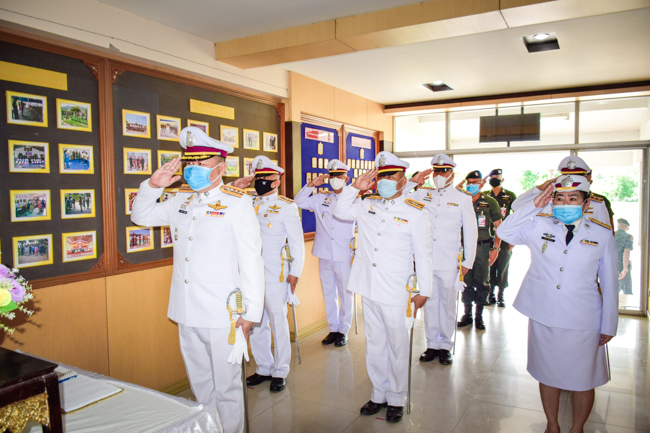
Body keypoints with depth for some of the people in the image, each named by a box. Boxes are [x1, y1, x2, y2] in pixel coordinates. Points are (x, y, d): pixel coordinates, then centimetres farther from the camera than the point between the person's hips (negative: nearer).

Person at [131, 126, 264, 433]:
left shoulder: (237, 202, -8)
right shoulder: (181, 200, 10)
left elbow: (251, 259, -11)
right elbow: (141, 216, 23)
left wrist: (251, 311, -13)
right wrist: (153, 185, 5)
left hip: (221, 314, -6)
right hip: (187, 312, 6)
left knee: (226, 386, 7)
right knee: (199, 383, 20)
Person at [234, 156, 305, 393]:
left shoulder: (286, 206, -4)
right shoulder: (249, 203, 11)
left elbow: (297, 243, -4)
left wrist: (295, 273, -7)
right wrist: (233, 187, 3)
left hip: (275, 276, -5)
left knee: (278, 323, 5)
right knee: (255, 324, 14)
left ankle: (280, 372, 21)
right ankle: (264, 368, 31)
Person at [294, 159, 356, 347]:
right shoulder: (321, 198, 9)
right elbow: (298, 202, 2)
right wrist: (311, 184, -6)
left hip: (344, 255, -3)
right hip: (324, 254, 3)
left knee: (345, 294, 4)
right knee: (328, 293, 12)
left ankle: (343, 330, 19)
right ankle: (333, 328, 26)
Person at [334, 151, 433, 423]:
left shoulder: (415, 212, -4)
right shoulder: (368, 205, 8)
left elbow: (423, 255, -3)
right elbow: (340, 212, 11)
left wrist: (424, 291, -4)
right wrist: (356, 187, 0)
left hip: (395, 293, -4)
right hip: (368, 289, 4)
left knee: (397, 347, 8)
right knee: (374, 344, 15)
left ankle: (396, 399, 26)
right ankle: (379, 394, 32)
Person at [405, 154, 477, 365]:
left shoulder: (462, 199, 2)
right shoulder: (423, 194, 7)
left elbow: (470, 232, 4)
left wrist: (467, 261, 1)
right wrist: (412, 181, -5)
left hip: (449, 262, -2)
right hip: (426, 260, 2)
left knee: (447, 304, 7)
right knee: (430, 303, 10)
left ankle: (445, 345, 22)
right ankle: (432, 344, 24)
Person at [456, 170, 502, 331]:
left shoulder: (490, 202, 3)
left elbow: (499, 227, 3)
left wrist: (496, 248, -6)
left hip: (483, 247, -1)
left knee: (482, 282, 2)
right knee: (466, 281, 5)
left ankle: (479, 316, 14)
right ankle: (467, 314, 17)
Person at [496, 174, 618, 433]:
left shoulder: (602, 235, 0)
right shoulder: (539, 226, 1)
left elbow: (609, 283, 3)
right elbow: (504, 232, -6)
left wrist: (609, 325, 4)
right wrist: (534, 206, -11)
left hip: (582, 321, -1)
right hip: (543, 315, 1)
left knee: (582, 379, 11)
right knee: (547, 374, 16)